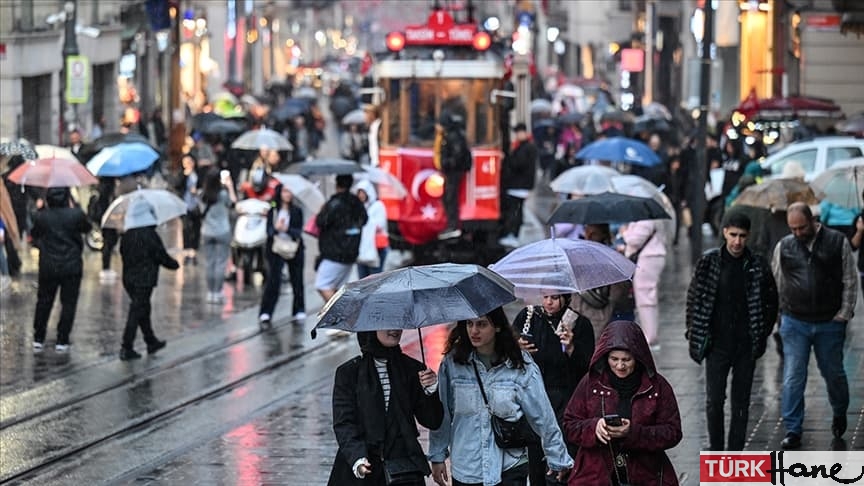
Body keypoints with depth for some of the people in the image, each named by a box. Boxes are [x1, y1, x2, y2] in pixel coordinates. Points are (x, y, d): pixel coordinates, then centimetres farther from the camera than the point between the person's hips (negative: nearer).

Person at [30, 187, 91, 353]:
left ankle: (38, 339, 15)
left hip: (47, 266, 2)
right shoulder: (76, 214, -11)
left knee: (43, 302, 13)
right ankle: (62, 341, 3)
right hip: (72, 267, -1)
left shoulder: (41, 217, -7)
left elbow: (34, 235, 6)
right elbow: (87, 227, 9)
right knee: (68, 303, 5)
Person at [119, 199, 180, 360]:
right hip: (145, 279, -7)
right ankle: (126, 348, -5)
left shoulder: (126, 236, 3)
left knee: (143, 310, 20)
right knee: (137, 312, -4)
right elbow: (162, 257, -12)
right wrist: (175, 264, 7)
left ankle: (151, 342, 33)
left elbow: (123, 254, 11)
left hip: (129, 279, 7)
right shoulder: (150, 235, -16)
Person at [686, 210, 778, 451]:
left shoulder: (758, 266, 0)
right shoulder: (708, 262, -2)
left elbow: (771, 303, 9)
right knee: (714, 400, -3)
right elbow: (694, 299, 4)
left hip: (746, 346, 1)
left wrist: (762, 335, 3)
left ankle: (735, 453, 15)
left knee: (741, 402, 7)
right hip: (717, 344, -1)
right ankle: (716, 452, 9)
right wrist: (694, 335, 0)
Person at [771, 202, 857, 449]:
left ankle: (840, 414, 39)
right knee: (792, 378, -5)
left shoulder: (838, 242, -2)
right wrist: (775, 315, 8)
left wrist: (843, 315, -3)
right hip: (794, 324, 1)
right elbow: (776, 285, 13)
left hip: (830, 324, -1)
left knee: (834, 373, 13)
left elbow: (850, 282, 2)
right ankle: (792, 431, 0)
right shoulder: (784, 247, 3)